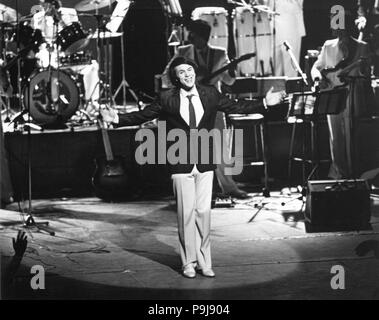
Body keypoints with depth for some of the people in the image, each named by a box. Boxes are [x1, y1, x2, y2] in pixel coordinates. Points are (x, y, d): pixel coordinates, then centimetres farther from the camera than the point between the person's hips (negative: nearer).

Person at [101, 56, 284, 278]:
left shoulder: (210, 94, 4)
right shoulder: (167, 99, -2)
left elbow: (235, 107, 10)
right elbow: (141, 116, 2)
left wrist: (265, 103, 5)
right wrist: (117, 118, -9)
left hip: (205, 163, 2)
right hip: (181, 165, -2)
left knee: (204, 211, 4)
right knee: (186, 213, 1)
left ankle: (204, 261, 15)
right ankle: (189, 262, 12)